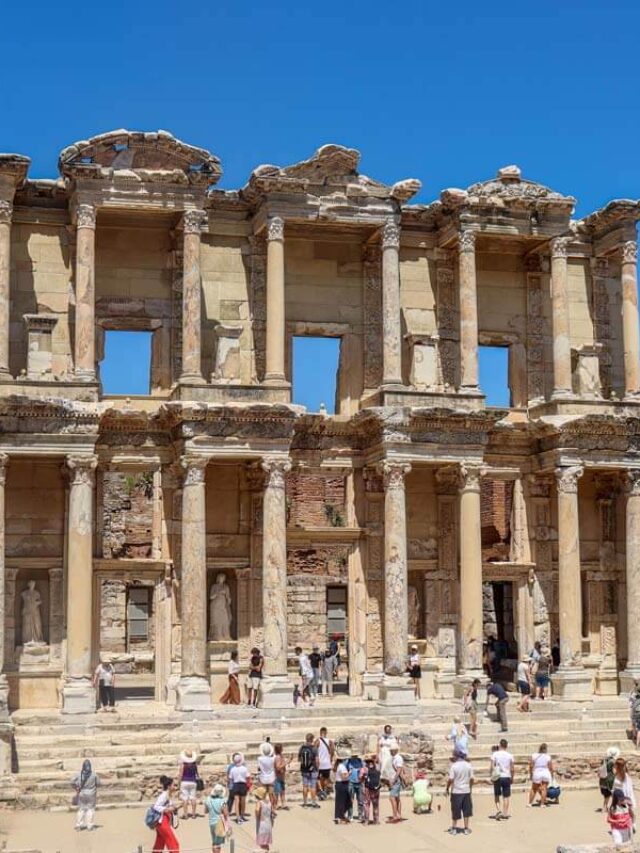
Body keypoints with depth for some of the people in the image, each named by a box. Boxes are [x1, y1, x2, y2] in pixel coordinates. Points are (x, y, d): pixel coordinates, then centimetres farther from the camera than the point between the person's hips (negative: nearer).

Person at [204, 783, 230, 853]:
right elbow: (226, 814, -19)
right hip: (219, 823, -5)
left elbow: (206, 811, 9)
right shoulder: (222, 801, -18)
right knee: (218, 843, 3)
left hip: (211, 823, 5)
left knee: (214, 842, 21)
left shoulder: (208, 800, -3)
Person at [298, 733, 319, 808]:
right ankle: (314, 803, 8)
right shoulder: (314, 749, -15)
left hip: (304, 770, 4)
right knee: (313, 787, 3)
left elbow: (299, 759, 4)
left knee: (305, 786, 12)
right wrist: (317, 768, 1)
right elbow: (316, 760, -14)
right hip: (312, 770, -4)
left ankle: (305, 803, 18)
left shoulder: (301, 748, -2)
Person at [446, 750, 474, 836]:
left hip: (456, 791, -3)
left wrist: (447, 788, 0)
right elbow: (471, 778, 1)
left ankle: (454, 828, 16)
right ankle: (466, 829, 15)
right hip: (466, 791, 3)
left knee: (455, 810, 8)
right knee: (466, 810, 12)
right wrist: (470, 787, 15)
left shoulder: (454, 766, -12)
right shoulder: (468, 765, -2)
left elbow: (450, 779, -14)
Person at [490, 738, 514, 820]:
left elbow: (492, 767, -7)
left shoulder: (495, 754, -3)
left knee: (497, 795, 12)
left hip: (497, 777, -1)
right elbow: (512, 769, 2)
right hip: (507, 777, 1)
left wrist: (492, 776, 3)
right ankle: (505, 814, 6)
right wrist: (512, 778, 13)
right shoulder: (509, 755, 1)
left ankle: (498, 810, -6)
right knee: (506, 796, 7)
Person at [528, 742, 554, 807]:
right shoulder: (548, 756, -1)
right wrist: (552, 776, 12)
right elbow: (551, 768, -1)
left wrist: (530, 774, 6)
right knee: (544, 789, 5)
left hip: (537, 774, 0)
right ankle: (542, 803, 0)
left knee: (534, 789, 12)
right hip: (546, 774, 0)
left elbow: (531, 766, -5)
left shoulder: (534, 756, -2)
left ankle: (530, 803, 14)